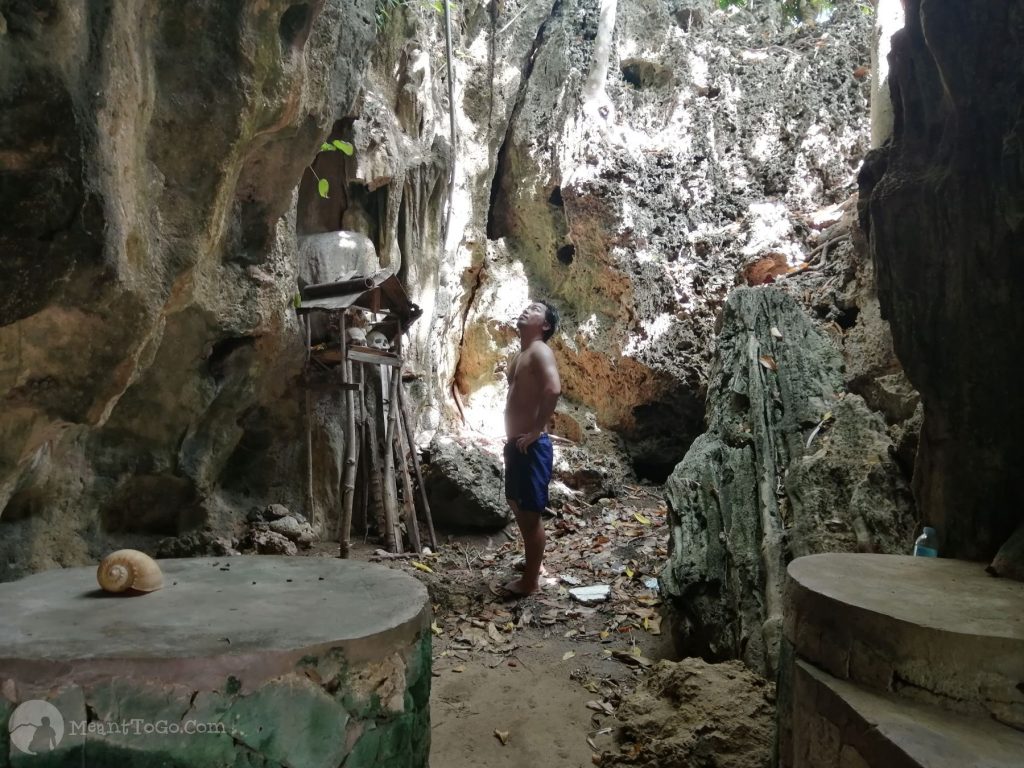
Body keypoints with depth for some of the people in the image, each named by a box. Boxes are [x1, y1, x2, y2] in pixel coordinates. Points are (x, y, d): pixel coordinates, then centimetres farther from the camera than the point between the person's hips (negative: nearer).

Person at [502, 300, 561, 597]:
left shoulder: (540, 351, -13)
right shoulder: (521, 355, 16)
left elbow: (554, 389, -30)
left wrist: (536, 430, -23)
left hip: (531, 446, -10)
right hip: (515, 444, 10)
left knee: (530, 512, -1)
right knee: (518, 507, 19)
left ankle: (531, 581, 10)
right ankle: (533, 564, 35)